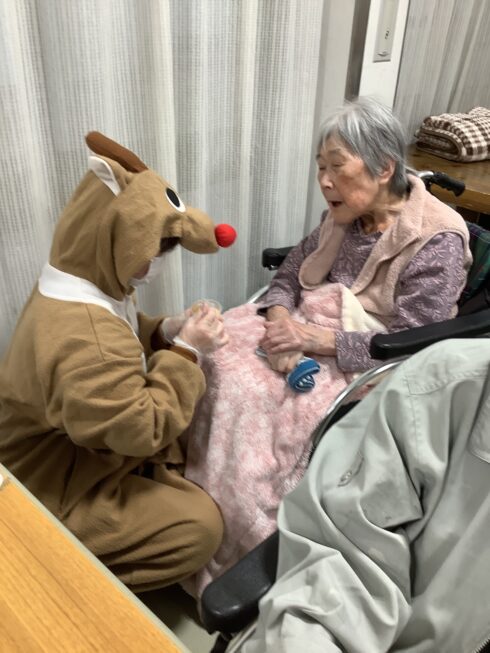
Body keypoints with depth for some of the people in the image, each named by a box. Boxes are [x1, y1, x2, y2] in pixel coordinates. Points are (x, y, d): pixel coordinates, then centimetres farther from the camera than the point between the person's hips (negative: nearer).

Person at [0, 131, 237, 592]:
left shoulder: (82, 284, -7)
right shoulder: (83, 340, -39)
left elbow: (122, 343, 8)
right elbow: (142, 429, -31)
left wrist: (167, 332, -11)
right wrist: (185, 352, -24)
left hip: (72, 455, 9)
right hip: (56, 489, -9)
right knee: (202, 524, -8)